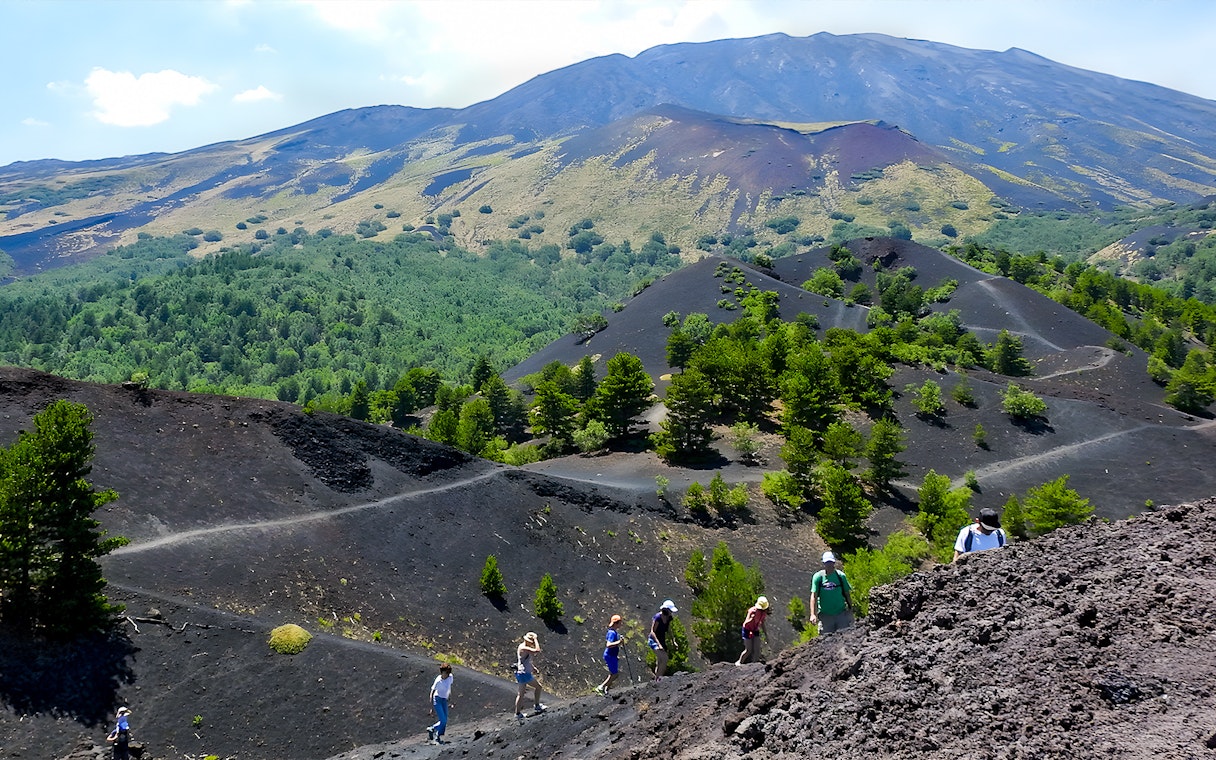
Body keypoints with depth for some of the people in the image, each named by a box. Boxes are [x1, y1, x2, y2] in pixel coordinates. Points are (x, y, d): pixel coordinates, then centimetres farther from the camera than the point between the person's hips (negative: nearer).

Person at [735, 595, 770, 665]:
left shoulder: (764, 612, -8)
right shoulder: (752, 610, -27)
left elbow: (762, 624, 7)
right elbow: (746, 623, -32)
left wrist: (766, 635, 9)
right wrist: (751, 619, -53)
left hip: (755, 631, 6)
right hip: (747, 630, -5)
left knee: (757, 650, -2)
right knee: (748, 650, -5)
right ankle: (739, 662, 17)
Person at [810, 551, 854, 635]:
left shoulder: (841, 576, 1)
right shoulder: (818, 577, -3)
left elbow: (847, 593, 9)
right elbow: (814, 596, -7)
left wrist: (850, 609, 9)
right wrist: (813, 614, -15)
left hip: (841, 613, 1)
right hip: (825, 615, -1)